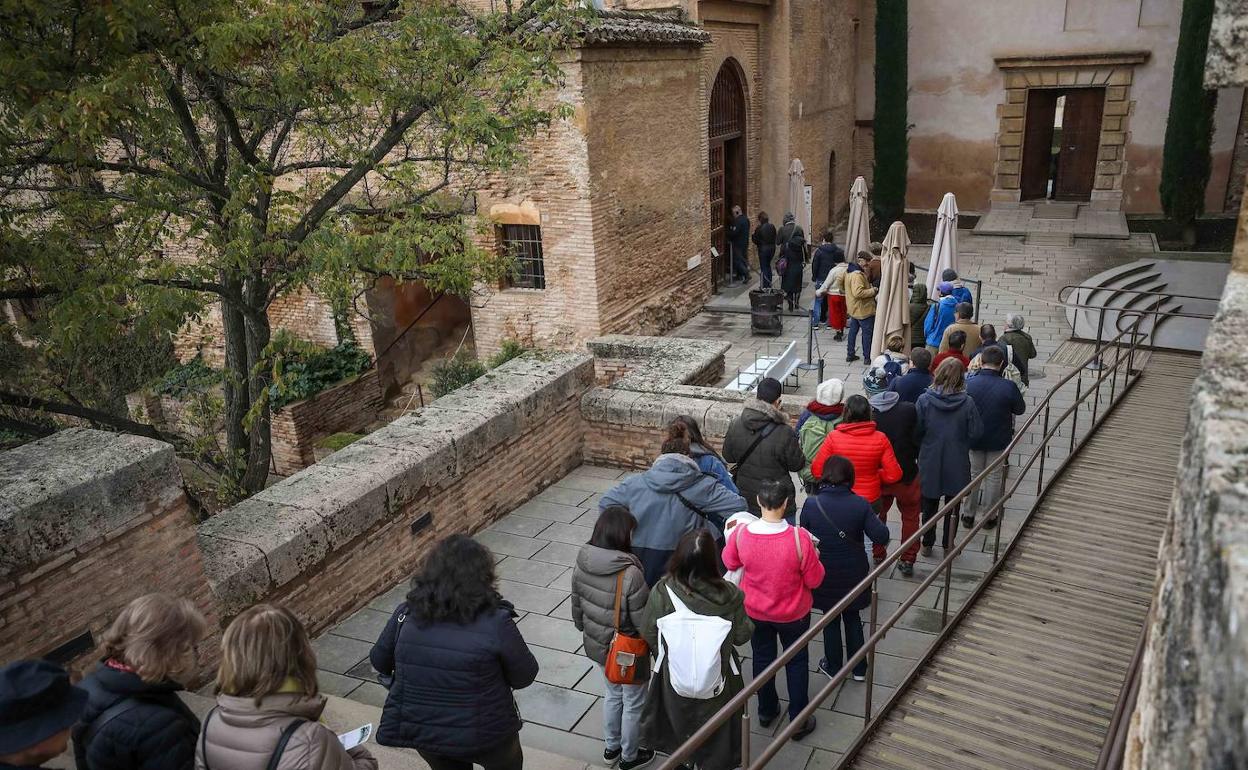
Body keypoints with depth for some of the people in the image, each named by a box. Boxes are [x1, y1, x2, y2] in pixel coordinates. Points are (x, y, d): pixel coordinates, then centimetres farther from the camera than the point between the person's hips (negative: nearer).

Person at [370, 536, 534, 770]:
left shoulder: (406, 614, -13)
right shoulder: (495, 622, -24)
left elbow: (379, 662, 3)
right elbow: (524, 677, -11)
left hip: (419, 731, 3)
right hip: (484, 736, -3)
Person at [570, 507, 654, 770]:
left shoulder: (582, 564, -13)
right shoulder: (630, 573, -32)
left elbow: (576, 605, 2)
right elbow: (642, 621, -23)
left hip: (596, 643, 6)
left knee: (612, 694, 29)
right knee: (633, 703, 19)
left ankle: (611, 748, 46)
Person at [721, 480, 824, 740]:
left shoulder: (741, 533, -24)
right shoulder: (799, 538, -31)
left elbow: (730, 562, -4)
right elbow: (814, 580, -18)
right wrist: (814, 558, 1)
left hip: (755, 611, 2)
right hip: (793, 613, -2)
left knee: (762, 659, 25)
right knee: (796, 663, 21)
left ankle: (766, 711, 45)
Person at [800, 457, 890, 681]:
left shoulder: (811, 504, -18)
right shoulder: (860, 505, -17)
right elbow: (881, 538, -16)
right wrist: (875, 519, 2)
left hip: (824, 575, -1)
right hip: (853, 575, 1)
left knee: (831, 621, 19)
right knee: (853, 618, 22)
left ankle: (833, 668, 33)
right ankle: (859, 668, 33)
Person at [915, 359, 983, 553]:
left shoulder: (924, 400, -16)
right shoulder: (967, 403, -16)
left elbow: (915, 430, -12)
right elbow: (976, 433, -11)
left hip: (930, 463, 0)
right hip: (957, 465, 0)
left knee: (929, 506, 18)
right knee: (953, 507, 19)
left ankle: (927, 544, 28)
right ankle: (948, 544, 30)